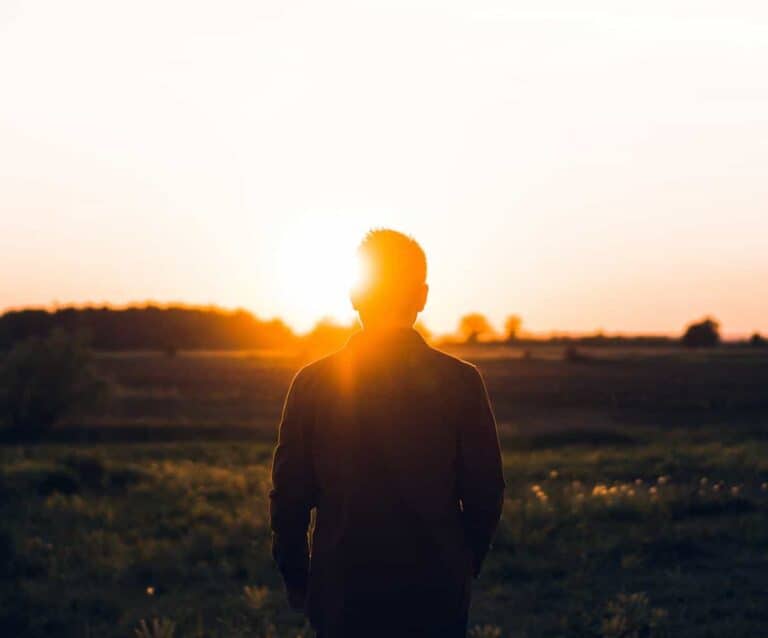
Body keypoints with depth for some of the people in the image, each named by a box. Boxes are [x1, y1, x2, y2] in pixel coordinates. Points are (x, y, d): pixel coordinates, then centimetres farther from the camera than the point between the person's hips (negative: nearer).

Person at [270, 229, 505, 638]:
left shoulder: (313, 382, -3)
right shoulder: (461, 382, -4)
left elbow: (289, 496, -1)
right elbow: (485, 495, -1)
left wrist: (297, 581, 12)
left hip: (341, 592, 0)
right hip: (436, 596, 0)